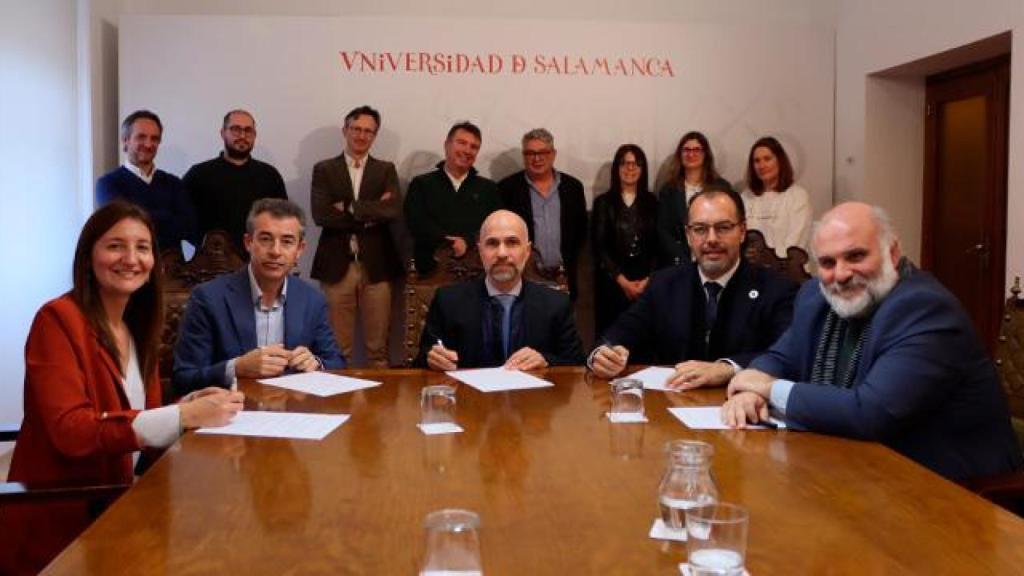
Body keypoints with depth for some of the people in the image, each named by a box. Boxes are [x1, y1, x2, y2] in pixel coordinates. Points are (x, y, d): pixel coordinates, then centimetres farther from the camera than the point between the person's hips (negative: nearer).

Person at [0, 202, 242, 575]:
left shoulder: (138, 327, 9)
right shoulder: (58, 319, -14)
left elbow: (143, 418, 8)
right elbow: (71, 432, -22)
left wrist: (191, 406, -13)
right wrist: (183, 416, -29)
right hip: (58, 526, -7)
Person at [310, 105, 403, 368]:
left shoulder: (386, 170, 10)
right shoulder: (324, 169, 7)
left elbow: (394, 210, -7)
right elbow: (321, 215, -8)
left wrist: (349, 207, -10)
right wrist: (371, 212, -9)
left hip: (376, 265, 1)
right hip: (337, 265, 0)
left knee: (377, 347, 5)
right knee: (337, 348, 4)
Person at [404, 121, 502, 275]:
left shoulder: (488, 188, 16)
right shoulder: (421, 184, 11)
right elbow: (417, 224, -2)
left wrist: (468, 241, -13)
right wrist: (454, 243, -12)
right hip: (431, 269, -1)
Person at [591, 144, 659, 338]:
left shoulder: (651, 202, 9)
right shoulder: (603, 202, 3)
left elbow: (658, 245, 6)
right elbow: (599, 247, -2)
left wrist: (648, 279, -7)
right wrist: (622, 280, -8)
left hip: (647, 282, 1)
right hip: (612, 281, -1)